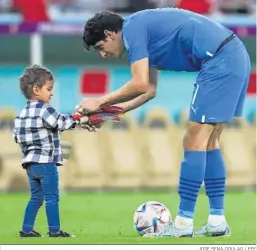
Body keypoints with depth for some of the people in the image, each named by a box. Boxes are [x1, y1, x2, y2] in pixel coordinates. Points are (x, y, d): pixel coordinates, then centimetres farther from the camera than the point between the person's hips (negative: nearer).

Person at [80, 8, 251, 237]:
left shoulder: (132, 29, -6)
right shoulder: (145, 29, 23)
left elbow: (140, 85, -14)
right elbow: (150, 90, 27)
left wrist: (100, 102, -2)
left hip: (220, 61, -10)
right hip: (235, 57, 10)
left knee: (194, 141, -5)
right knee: (209, 142, 13)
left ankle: (183, 223, -3)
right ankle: (217, 221, 13)